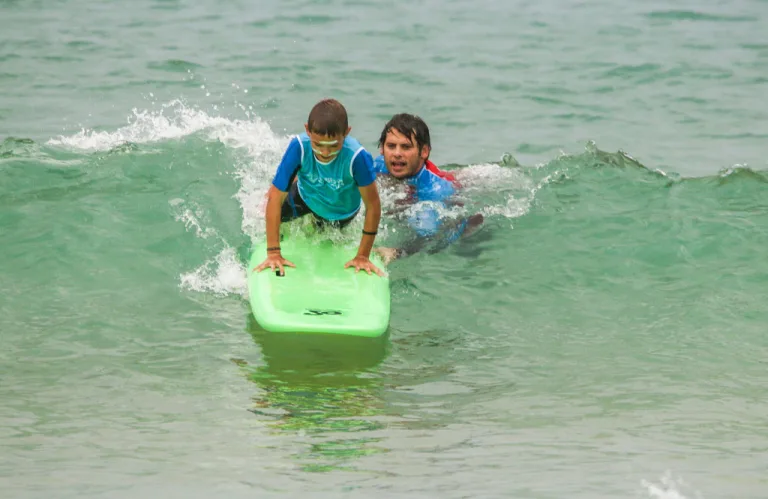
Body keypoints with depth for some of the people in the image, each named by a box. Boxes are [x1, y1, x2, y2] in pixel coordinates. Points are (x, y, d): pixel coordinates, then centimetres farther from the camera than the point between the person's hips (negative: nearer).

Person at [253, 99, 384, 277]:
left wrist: (363, 256, -27)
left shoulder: (357, 157, -45)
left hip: (341, 212, 0)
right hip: (305, 195, 0)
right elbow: (275, 198, -35)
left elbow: (373, 206, -33)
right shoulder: (299, 147, -41)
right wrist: (273, 253, -36)